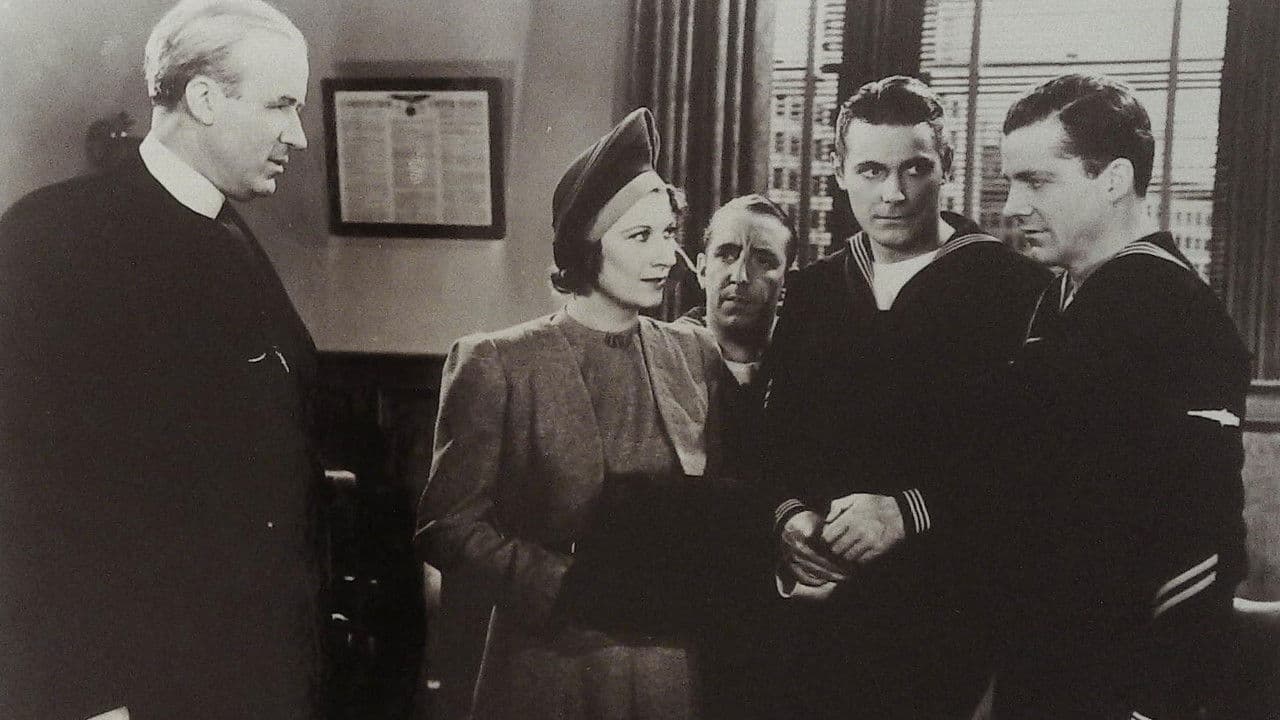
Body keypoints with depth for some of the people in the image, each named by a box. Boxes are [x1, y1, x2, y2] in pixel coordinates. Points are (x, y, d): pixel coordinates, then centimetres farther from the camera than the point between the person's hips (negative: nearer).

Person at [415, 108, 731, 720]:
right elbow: (449, 526, -8)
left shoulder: (696, 356, 4)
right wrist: (567, 588, -18)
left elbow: (715, 508, 10)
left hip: (678, 667, 4)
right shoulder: (496, 364, -8)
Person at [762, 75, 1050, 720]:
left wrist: (912, 511, -19)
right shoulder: (808, 292, 11)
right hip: (823, 612, 4)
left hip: (952, 617, -4)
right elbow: (775, 439, 13)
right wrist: (788, 516, -6)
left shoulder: (1013, 288, -5)